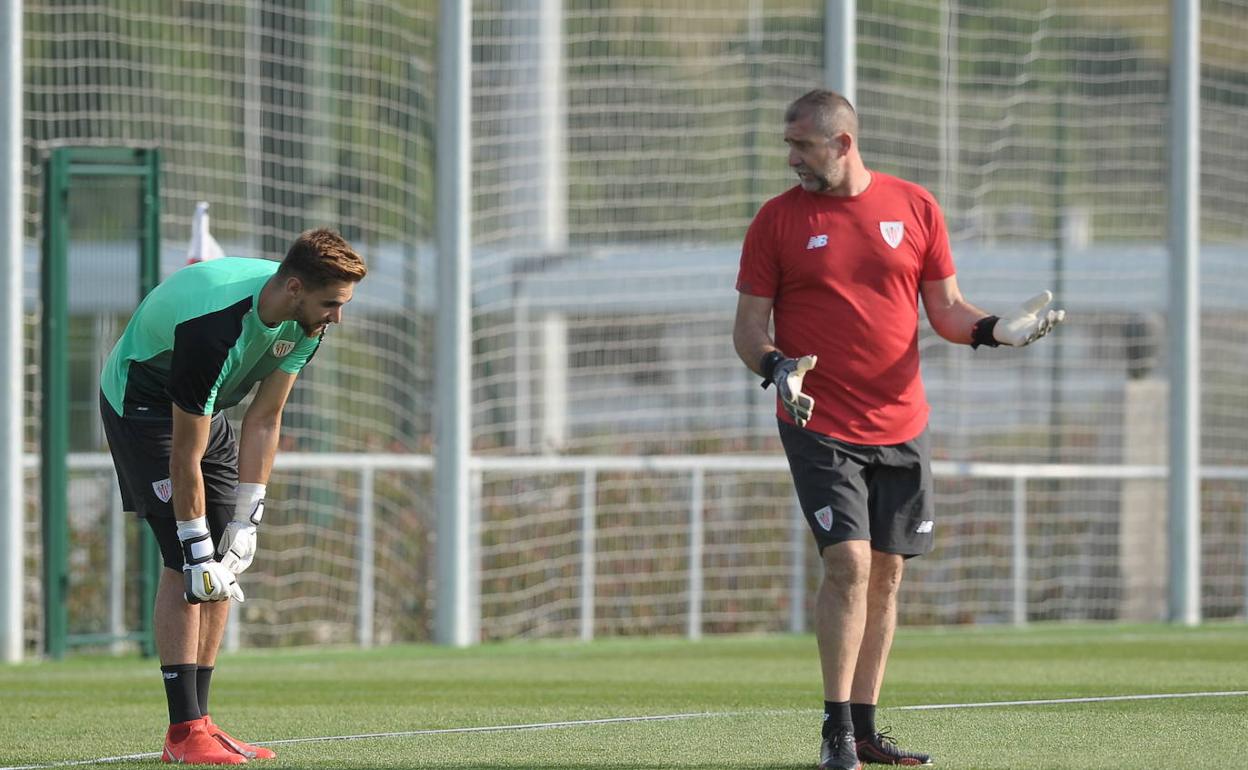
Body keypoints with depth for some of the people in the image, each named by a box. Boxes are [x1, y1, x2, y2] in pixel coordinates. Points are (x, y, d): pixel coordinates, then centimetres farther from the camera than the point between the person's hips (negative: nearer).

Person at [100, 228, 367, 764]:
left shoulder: (305, 320, -15)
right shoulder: (213, 330, -39)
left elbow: (263, 421, -8)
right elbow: (185, 458, -32)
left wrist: (245, 521, -13)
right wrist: (198, 553, -28)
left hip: (206, 407, 8)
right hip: (141, 403, -8)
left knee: (226, 557, 2)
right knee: (183, 561, -17)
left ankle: (198, 719, 7)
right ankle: (184, 731, -18)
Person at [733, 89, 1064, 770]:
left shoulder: (914, 207, 6)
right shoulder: (778, 219, 0)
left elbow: (946, 310, 10)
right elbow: (748, 326, 1)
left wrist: (992, 330, -10)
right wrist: (776, 367, -19)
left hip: (900, 426, 3)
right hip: (819, 426, -3)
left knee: (886, 574, 5)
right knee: (848, 563, -15)